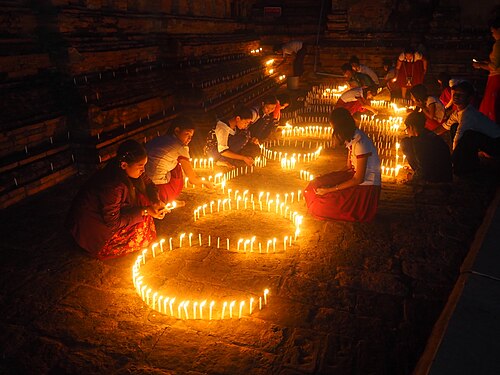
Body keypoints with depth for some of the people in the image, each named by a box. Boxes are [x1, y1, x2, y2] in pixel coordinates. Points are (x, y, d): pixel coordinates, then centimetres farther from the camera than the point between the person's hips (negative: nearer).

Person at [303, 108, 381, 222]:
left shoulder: (360, 143, -26)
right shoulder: (351, 138, 3)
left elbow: (358, 179, -23)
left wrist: (330, 190, -19)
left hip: (366, 188, -9)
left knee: (319, 206, -16)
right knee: (316, 185, -1)